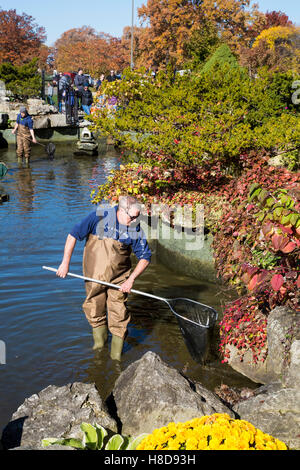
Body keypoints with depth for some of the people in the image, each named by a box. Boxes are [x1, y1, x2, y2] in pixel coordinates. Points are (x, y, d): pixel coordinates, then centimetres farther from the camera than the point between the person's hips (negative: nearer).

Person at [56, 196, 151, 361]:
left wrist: (131, 279, -12)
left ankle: (116, 355, 15)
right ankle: (100, 340, 37)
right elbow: (73, 235, -11)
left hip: (119, 278, 1)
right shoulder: (100, 216, -15)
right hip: (94, 274, 0)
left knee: (118, 313, -1)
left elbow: (145, 257, -2)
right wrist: (65, 263, -13)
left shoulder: (136, 229, -8)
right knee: (94, 310, 10)